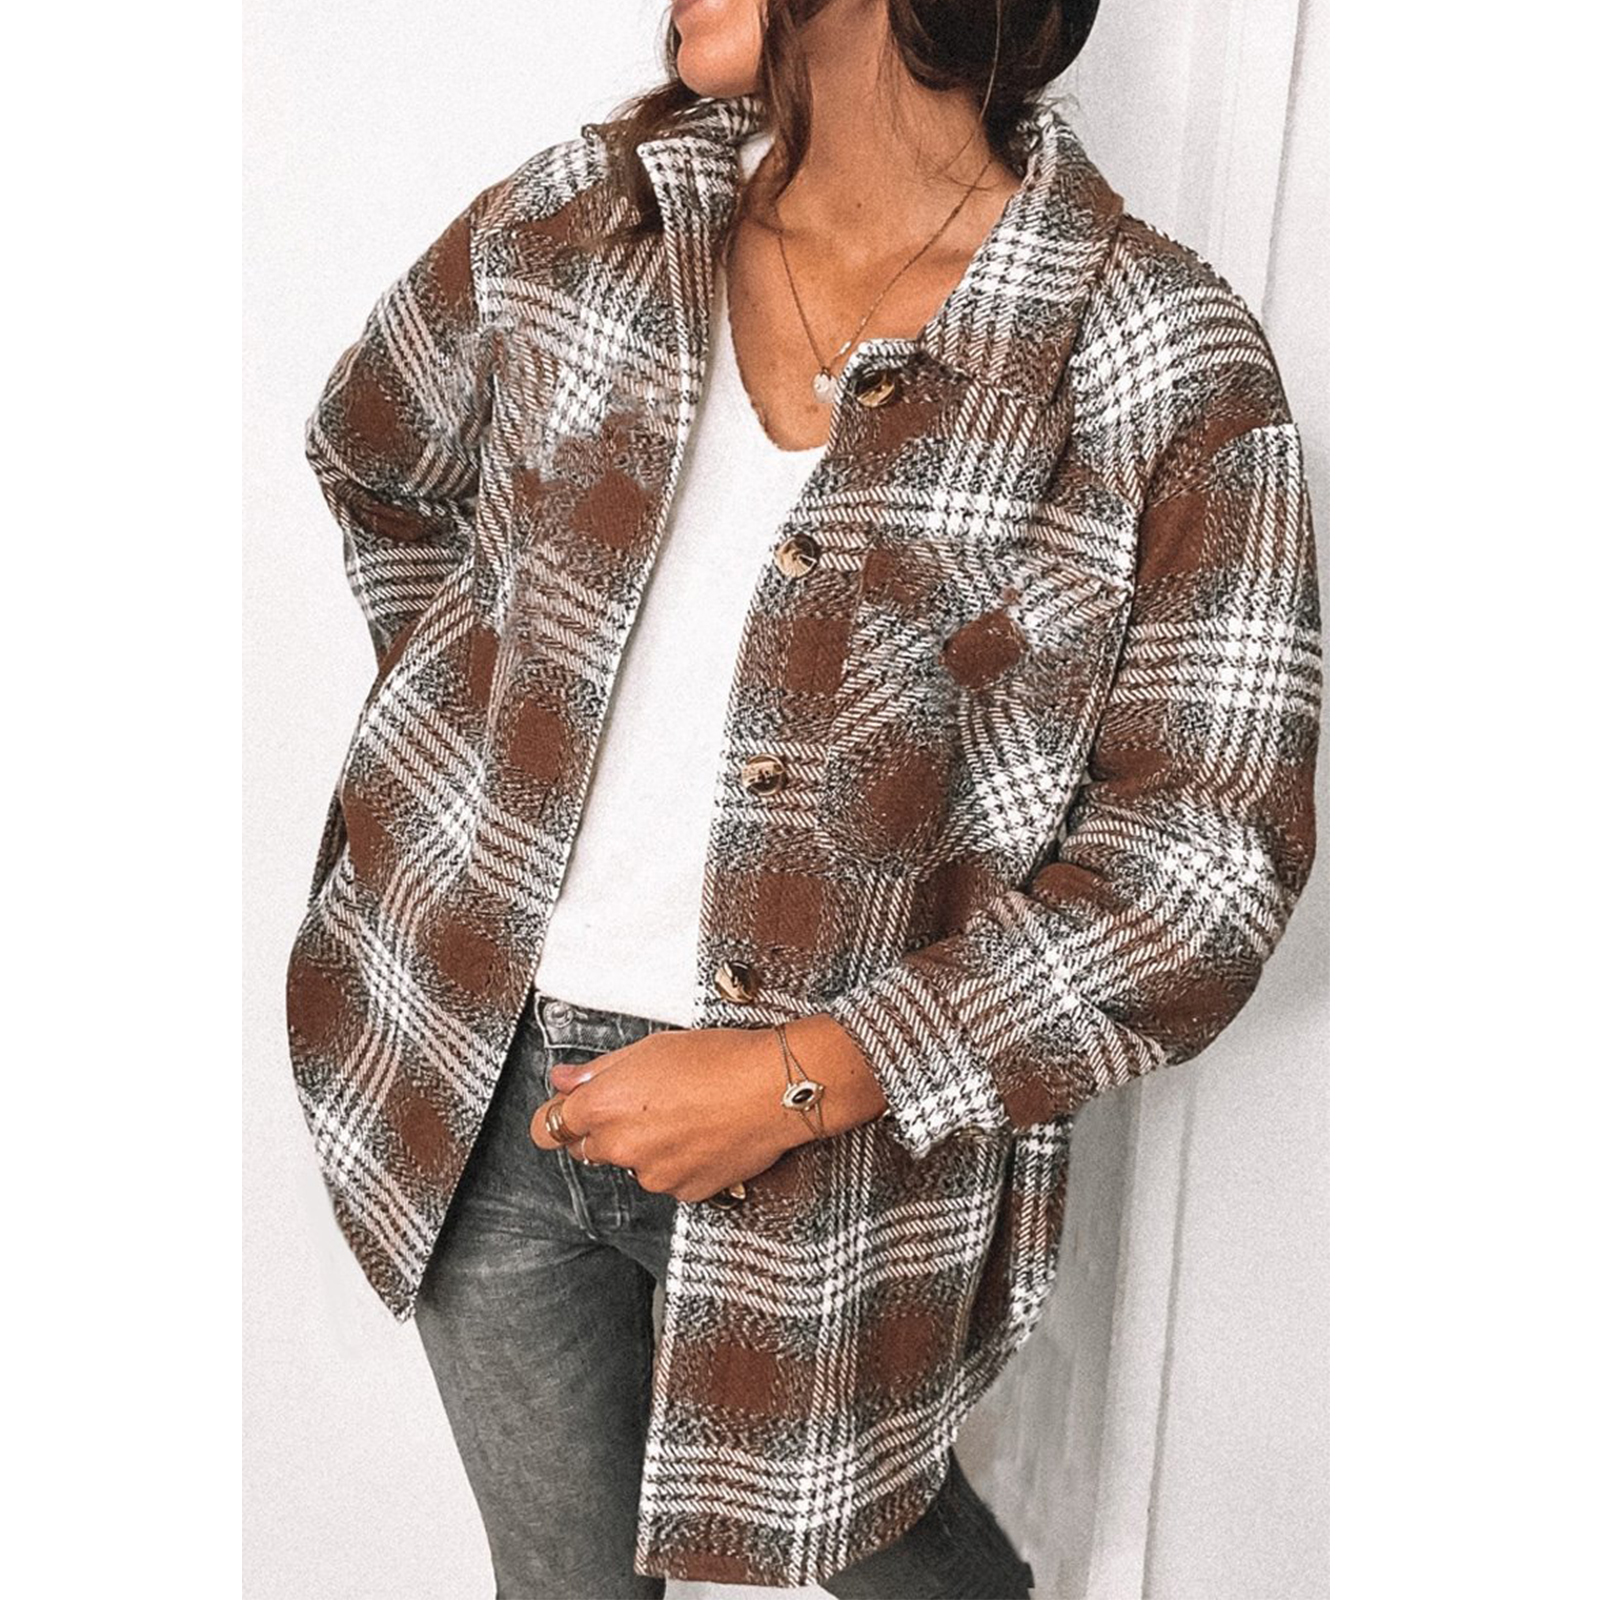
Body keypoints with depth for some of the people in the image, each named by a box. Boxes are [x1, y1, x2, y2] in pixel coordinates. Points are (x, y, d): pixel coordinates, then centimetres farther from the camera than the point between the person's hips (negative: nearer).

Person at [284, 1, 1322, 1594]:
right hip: (481, 1086, 4)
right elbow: (372, 461, 18)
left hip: (843, 1137, -3)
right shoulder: (579, 220, -3)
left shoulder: (1165, 372, -15)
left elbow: (1202, 863, -16)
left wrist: (806, 1079, -20)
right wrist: (486, 728, 9)